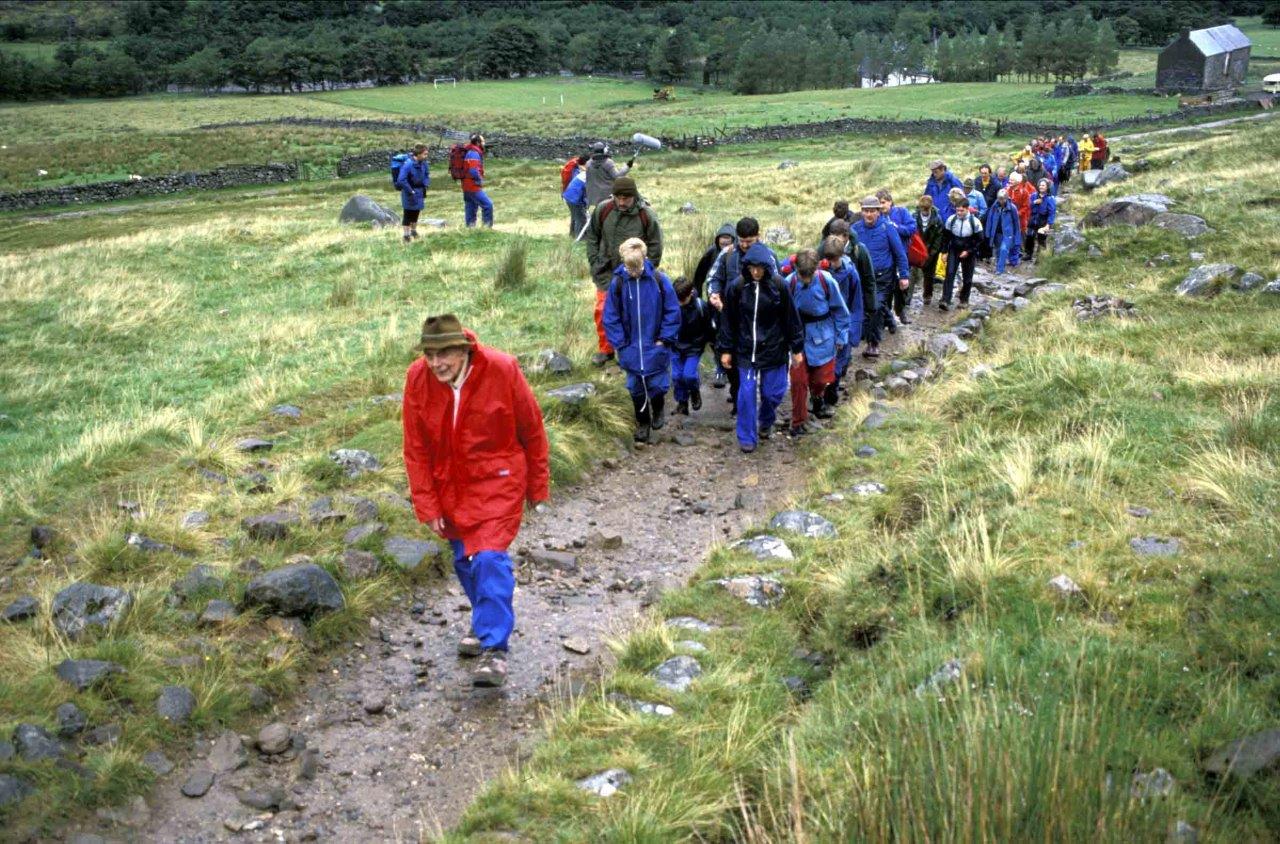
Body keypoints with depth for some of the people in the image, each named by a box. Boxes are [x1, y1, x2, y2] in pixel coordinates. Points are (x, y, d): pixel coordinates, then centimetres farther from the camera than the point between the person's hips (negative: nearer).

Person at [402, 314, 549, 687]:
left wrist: (537, 485, 1)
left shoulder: (502, 370, -20)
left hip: (496, 481, -4)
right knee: (464, 560, 15)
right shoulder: (417, 378, -12)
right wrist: (426, 506, -4)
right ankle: (486, 621, 39)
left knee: (489, 558, -16)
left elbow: (532, 430, -7)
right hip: (449, 485, 4)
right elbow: (416, 449, -4)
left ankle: (494, 648, -10)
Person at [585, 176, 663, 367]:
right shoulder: (602, 210, -8)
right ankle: (605, 349, 21)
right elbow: (592, 237, 6)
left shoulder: (647, 215, -13)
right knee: (602, 311, 4)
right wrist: (595, 263, 1)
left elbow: (655, 247, -4)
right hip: (606, 272, 2)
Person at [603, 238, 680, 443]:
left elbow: (672, 312, -3)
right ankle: (642, 424, 31)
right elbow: (610, 317, -1)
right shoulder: (617, 282, -9)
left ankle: (658, 411, 35)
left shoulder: (659, 280, -11)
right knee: (636, 388, 10)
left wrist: (664, 339, -6)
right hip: (631, 348, 1)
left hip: (656, 347, -1)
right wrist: (621, 344, -5)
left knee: (657, 385, 1)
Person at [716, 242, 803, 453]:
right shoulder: (736, 287, -7)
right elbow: (728, 320, 1)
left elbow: (791, 318, -1)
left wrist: (797, 348, 2)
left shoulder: (778, 286, -9)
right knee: (747, 393, -2)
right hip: (746, 351, 0)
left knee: (772, 393, 8)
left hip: (774, 350, 0)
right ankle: (747, 437, 11)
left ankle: (766, 422, 38)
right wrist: (725, 349, 2)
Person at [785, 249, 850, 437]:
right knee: (798, 381, -1)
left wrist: (841, 337, 2)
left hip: (823, 338, 0)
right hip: (798, 337, 0)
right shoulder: (789, 283, -16)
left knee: (821, 378, 11)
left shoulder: (827, 281, -17)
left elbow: (839, 310, -4)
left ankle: (818, 400, 46)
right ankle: (798, 422, 14)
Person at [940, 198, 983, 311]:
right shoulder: (951, 219, -7)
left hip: (968, 253, -1)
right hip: (953, 251, 1)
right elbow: (945, 236, 5)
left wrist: (968, 251, -15)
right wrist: (945, 252, 2)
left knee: (967, 278, 7)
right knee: (949, 274, -12)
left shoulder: (975, 221, -14)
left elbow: (979, 239, -7)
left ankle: (964, 300, 24)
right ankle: (945, 301, -18)